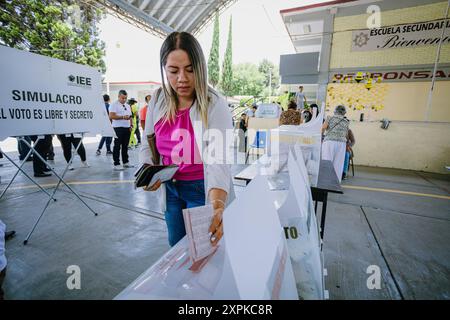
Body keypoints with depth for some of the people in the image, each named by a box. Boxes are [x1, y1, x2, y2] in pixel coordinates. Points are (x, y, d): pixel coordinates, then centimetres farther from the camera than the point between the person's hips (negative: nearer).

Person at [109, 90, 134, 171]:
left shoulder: (128, 105, 19)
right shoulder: (114, 105, -4)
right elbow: (111, 116, -14)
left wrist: (131, 125, 8)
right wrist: (123, 117, -22)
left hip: (127, 128, 7)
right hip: (118, 128, -6)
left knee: (125, 146, 12)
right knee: (117, 146, -4)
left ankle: (125, 162, 20)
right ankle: (116, 164, 0)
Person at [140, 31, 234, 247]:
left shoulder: (215, 105, -20)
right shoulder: (158, 100, -5)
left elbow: (218, 161, -31)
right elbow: (148, 142, 7)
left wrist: (217, 205, -46)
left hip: (202, 189, -4)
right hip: (170, 188, 5)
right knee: (176, 246, 23)